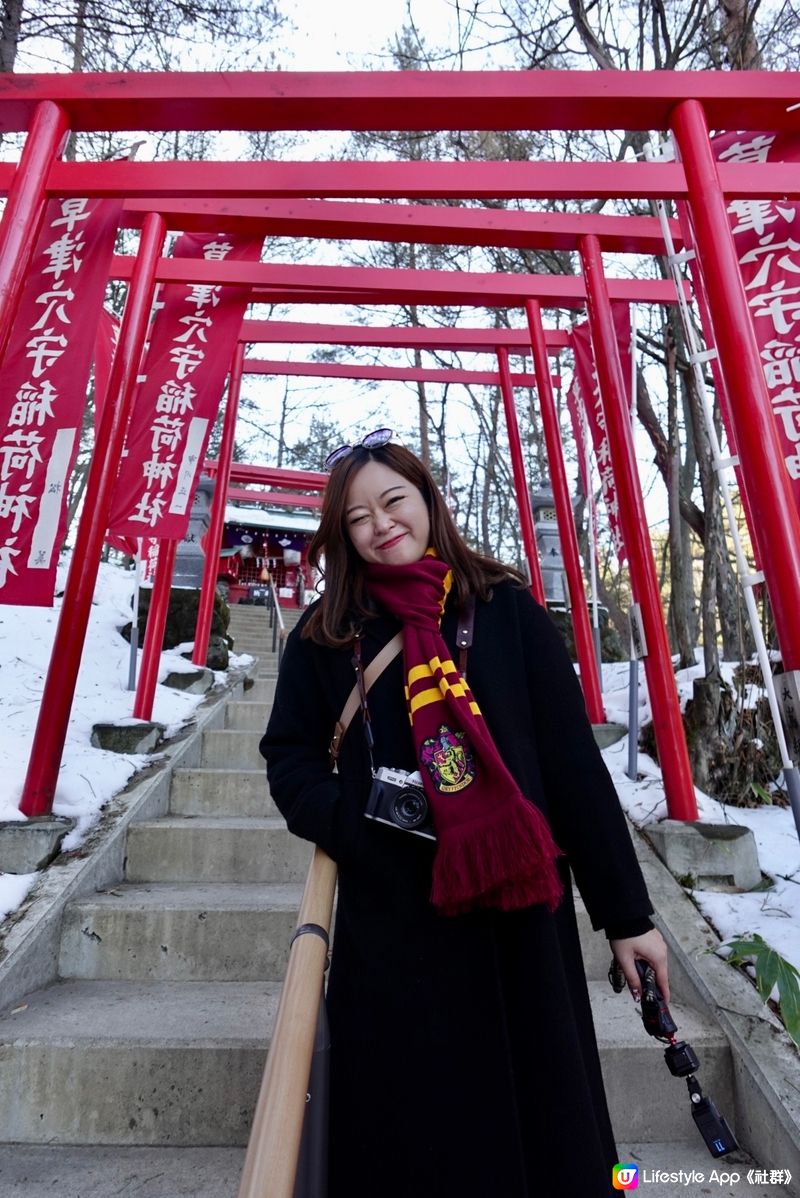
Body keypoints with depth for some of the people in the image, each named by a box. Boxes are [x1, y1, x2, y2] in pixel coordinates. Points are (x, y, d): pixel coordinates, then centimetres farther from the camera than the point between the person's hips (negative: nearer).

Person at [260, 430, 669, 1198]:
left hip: (518, 914, 0)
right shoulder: (325, 634, 2)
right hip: (391, 923, 1)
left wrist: (626, 911, -1)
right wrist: (351, 825, -12)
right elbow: (289, 756, 7)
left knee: (540, 1110, 15)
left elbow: (574, 762, -3)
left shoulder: (505, 610, -2)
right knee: (407, 1132, 15)